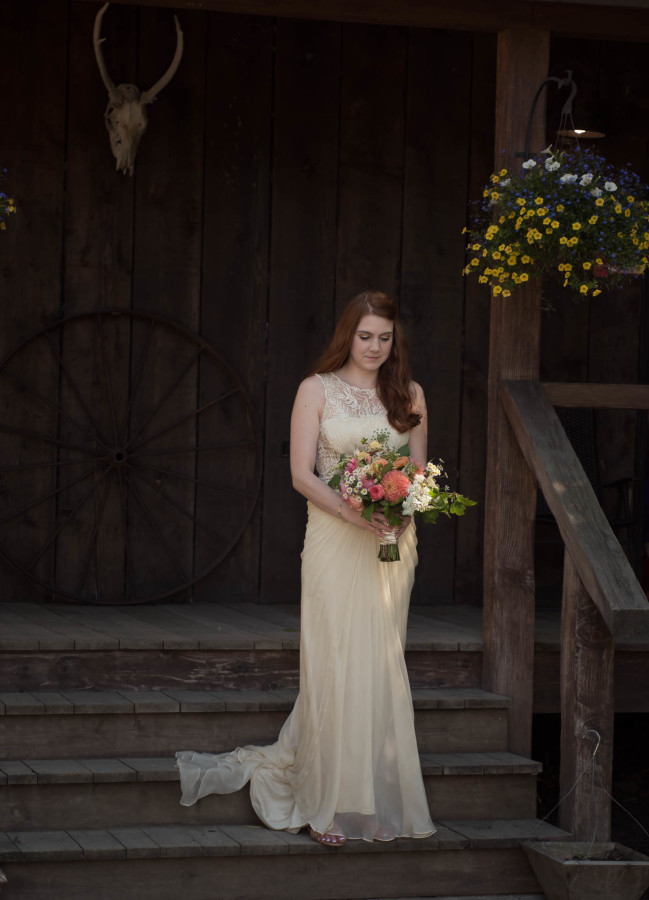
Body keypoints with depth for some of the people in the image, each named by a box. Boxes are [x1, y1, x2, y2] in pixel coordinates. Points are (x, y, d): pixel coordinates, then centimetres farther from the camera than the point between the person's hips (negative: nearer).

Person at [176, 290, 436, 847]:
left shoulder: (409, 396, 11)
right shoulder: (317, 390, 3)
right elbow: (302, 474, -3)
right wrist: (351, 512, -17)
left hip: (392, 543, 3)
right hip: (333, 543, -3)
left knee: (380, 668, 3)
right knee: (333, 666, -5)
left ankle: (377, 801, 9)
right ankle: (327, 805, 0)